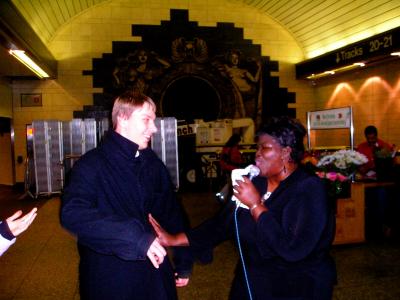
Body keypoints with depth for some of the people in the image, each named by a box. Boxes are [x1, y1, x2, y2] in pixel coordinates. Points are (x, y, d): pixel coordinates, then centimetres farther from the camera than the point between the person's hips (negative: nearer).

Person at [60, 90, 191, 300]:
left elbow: (172, 215, 11)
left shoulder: (154, 165, 5)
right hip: (109, 280, -5)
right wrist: (136, 237, -37)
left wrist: (183, 263, 13)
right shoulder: (91, 165, -14)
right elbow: (72, 213, -31)